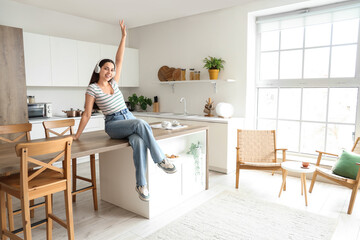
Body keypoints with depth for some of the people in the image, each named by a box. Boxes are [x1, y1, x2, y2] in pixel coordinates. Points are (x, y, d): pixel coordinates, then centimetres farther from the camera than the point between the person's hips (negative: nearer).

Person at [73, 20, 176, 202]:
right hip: (113, 124, -4)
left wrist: (123, 36, 8)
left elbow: (119, 60, 11)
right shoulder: (93, 89, -1)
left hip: (130, 120, 4)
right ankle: (161, 160, -27)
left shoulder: (113, 82, 12)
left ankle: (141, 184, -26)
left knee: (139, 142, -30)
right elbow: (87, 114, 2)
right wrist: (76, 136, 2)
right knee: (141, 124, -35)